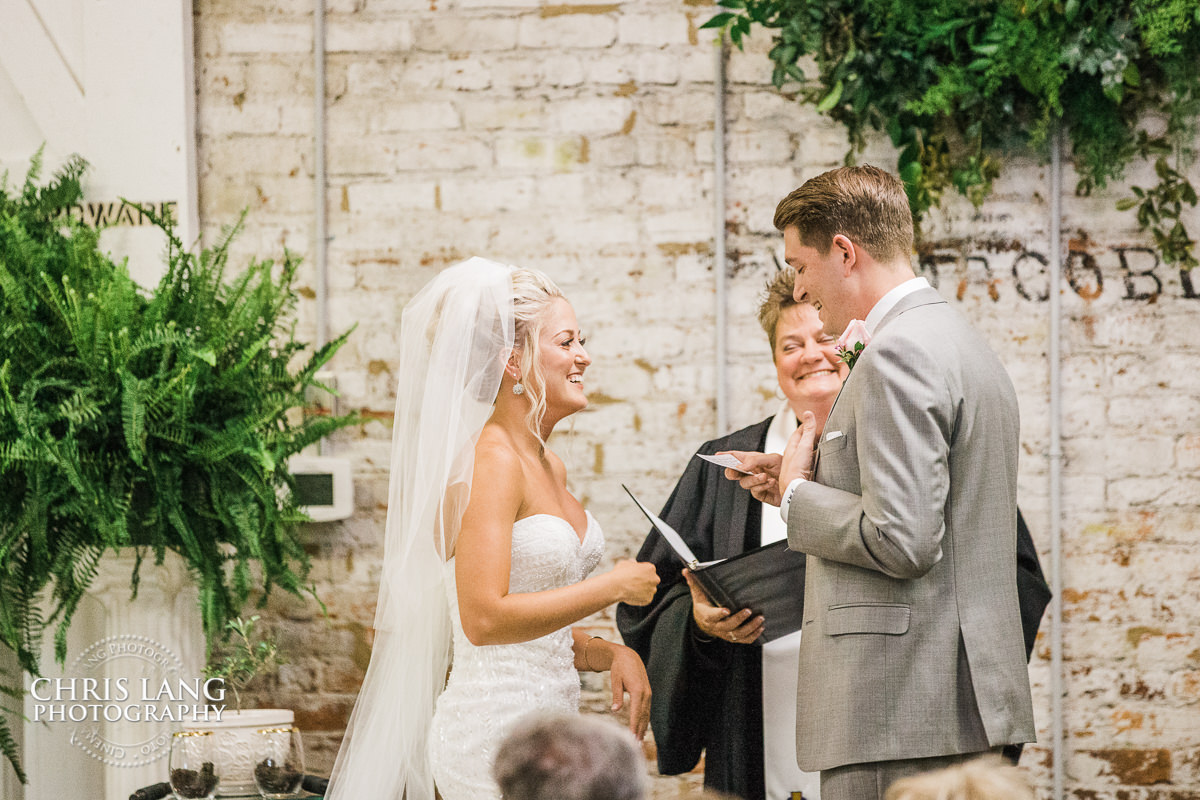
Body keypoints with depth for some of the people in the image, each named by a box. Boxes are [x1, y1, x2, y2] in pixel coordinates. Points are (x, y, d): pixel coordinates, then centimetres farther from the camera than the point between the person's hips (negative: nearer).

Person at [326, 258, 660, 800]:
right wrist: (613, 586, -13)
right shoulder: (489, 460, -12)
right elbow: (485, 618, -22)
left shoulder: (550, 468, 14)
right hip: (496, 732, -8)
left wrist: (613, 654, 2)